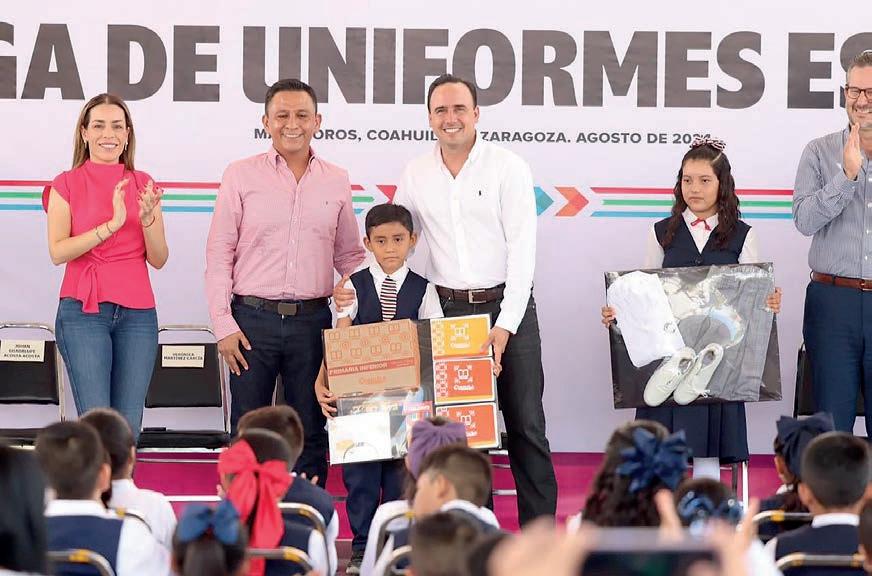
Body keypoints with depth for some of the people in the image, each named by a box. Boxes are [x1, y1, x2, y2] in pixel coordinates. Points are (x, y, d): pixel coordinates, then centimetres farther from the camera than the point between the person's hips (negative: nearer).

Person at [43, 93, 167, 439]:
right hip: (83, 312, -3)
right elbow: (57, 252, -8)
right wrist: (112, 225, -18)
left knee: (128, 428, 0)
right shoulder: (67, 185, 3)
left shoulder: (143, 186, 11)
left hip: (137, 313, 3)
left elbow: (159, 259, 7)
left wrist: (147, 218, -12)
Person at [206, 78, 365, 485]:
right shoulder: (241, 176, 1)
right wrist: (223, 325, -6)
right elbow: (219, 255, 1)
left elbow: (349, 256, 16)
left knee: (311, 435, 7)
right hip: (252, 318, -2)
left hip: (312, 320, 2)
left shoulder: (336, 181, 9)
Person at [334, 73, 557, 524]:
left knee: (525, 425, -1)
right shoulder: (415, 175, 7)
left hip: (507, 306, -3)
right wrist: (353, 285, -2)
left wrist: (505, 325, -16)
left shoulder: (508, 168, -4)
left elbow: (521, 250, -9)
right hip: (447, 312, 3)